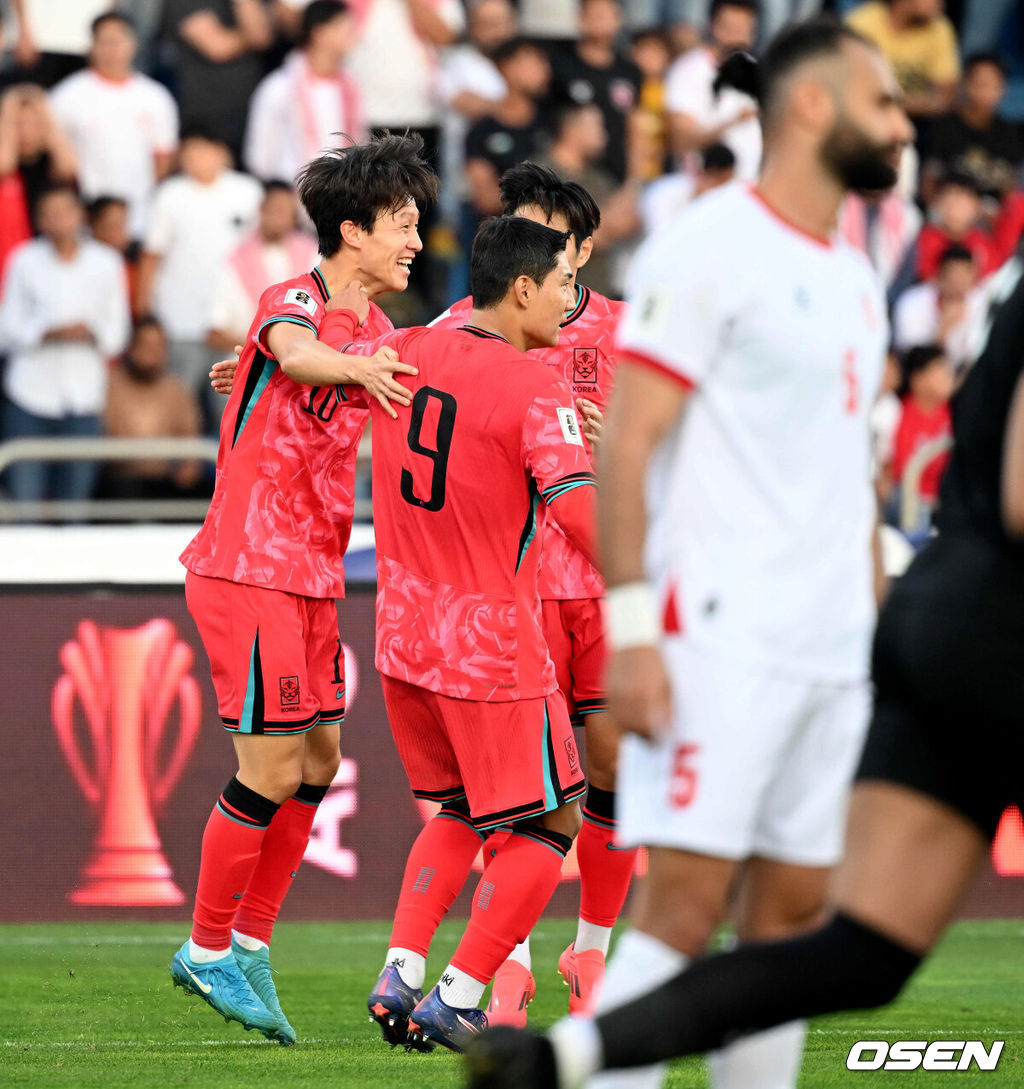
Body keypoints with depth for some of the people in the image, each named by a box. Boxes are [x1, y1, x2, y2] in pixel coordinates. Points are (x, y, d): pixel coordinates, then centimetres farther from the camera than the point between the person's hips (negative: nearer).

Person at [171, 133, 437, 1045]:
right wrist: (355, 368, -59)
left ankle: (250, 946, 19)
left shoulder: (379, 335, 13)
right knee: (275, 767, -7)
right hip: (250, 568, -8)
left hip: (312, 575, 9)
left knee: (318, 757, 9)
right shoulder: (293, 303, -13)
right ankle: (207, 951, 6)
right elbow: (294, 353, -37)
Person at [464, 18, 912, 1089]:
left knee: (792, 914, 5)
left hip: (833, 650, 8)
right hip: (721, 632, -8)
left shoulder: (854, 278, 19)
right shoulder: (709, 248, -7)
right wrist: (628, 630, -19)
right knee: (685, 903, -13)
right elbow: (623, 445, -12)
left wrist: (877, 631, 20)